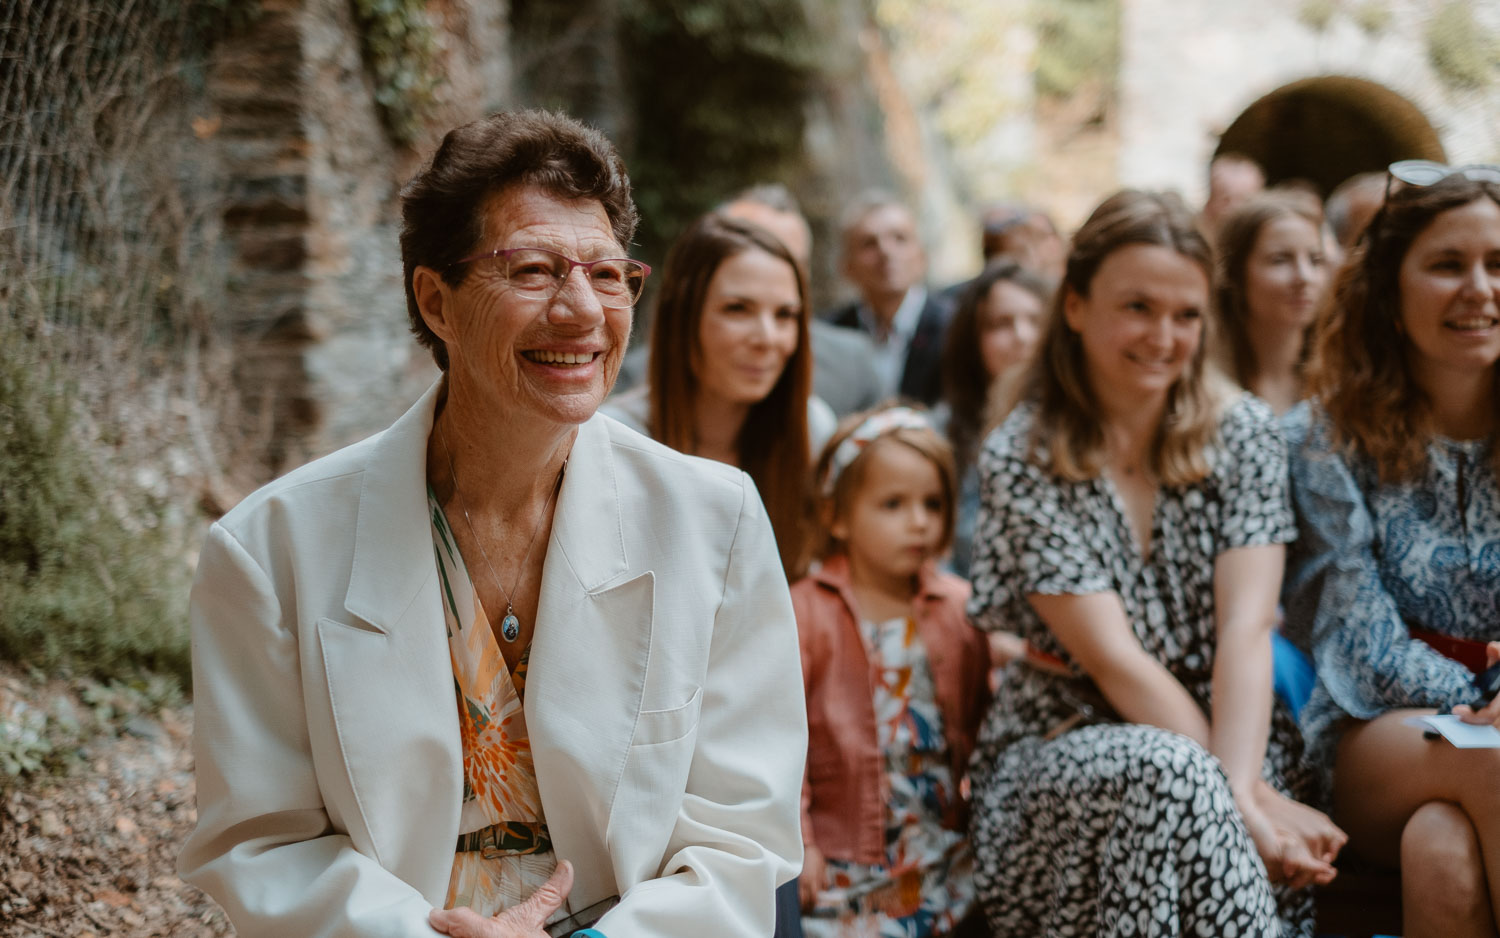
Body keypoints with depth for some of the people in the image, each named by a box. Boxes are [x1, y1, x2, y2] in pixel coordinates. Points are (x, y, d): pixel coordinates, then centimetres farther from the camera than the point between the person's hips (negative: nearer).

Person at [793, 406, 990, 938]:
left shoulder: (960, 610, 7)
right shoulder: (805, 614, -6)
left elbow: (979, 718, 14)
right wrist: (793, 844, -12)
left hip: (944, 848, 3)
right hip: (841, 855, -3)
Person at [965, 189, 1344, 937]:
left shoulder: (1242, 432, 2)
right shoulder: (1021, 461, -7)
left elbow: (1246, 630, -9)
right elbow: (1115, 660, -14)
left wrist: (1237, 786, -25)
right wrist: (1237, 797, -21)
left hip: (1229, 732, 2)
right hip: (1065, 756, -1)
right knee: (1168, 772, -34)